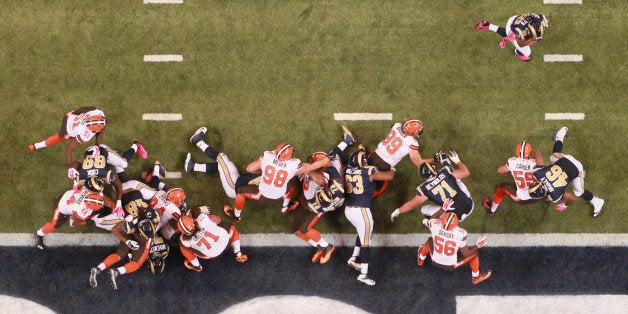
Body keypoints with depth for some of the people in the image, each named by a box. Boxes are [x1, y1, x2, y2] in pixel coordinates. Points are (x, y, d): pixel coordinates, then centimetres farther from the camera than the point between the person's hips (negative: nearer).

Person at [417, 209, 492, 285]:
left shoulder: (435, 225, -27)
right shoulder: (460, 234, -33)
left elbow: (431, 220, 2)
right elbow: (466, 254, -19)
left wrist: (443, 209, 7)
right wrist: (477, 246, -6)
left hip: (435, 262, 3)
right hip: (451, 266, -3)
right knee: (475, 253, 16)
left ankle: (421, 260, 54)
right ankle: (476, 277, 36)